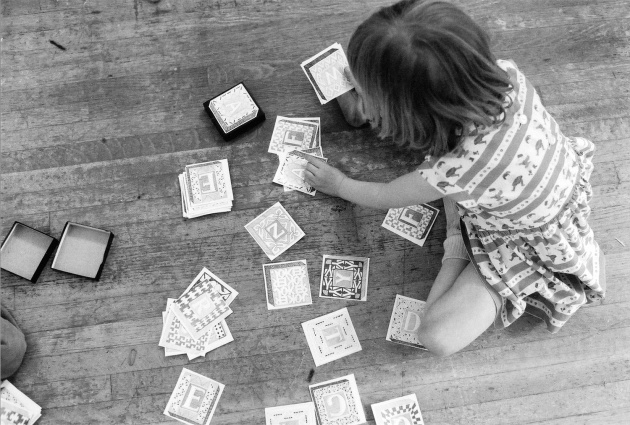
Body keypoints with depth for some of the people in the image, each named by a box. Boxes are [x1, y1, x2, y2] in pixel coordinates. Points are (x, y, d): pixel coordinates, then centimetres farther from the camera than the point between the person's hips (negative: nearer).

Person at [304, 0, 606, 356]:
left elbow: (386, 199, -17)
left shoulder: (458, 170, -41)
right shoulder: (503, 72, -27)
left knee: (437, 338, -11)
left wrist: (339, 185, 3)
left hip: (535, 248, -6)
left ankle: (458, 246, 6)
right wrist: (373, 87, 5)